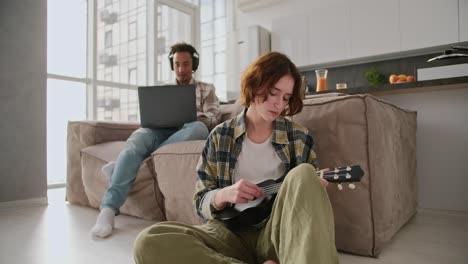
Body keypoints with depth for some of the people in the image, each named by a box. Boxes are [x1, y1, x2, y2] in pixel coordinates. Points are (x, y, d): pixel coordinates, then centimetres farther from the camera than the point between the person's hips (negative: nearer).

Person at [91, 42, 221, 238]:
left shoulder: (207, 89, 21)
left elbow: (213, 119, 5)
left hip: (187, 134, -1)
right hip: (161, 132, 2)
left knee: (198, 128, -38)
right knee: (138, 136, -34)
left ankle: (121, 166, -34)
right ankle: (108, 209, -43)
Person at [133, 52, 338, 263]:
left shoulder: (300, 138, 7)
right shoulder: (220, 136, 6)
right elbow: (201, 203, 7)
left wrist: (315, 189, -12)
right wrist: (224, 195, -16)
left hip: (280, 234, -1)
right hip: (232, 232, 1)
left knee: (303, 174, -28)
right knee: (149, 241, -26)